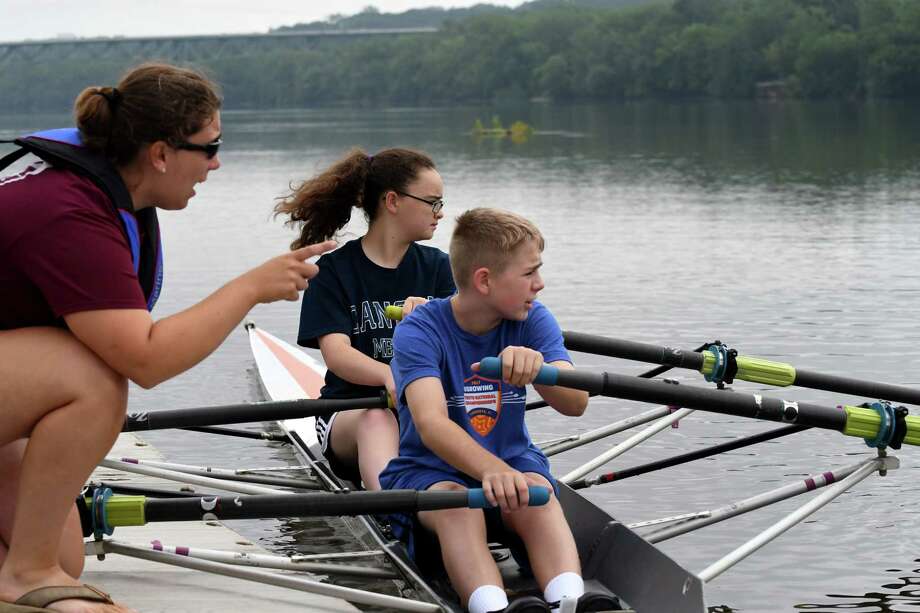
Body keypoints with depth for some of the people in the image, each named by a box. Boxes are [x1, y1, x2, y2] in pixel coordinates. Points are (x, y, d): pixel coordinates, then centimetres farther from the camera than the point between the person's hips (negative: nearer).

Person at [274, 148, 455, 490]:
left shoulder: (436, 266, 14)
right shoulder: (334, 270, 3)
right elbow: (336, 353, -13)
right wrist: (389, 375, -34)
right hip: (348, 415, -3)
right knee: (377, 419, -37)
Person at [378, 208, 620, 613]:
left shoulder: (533, 321, -1)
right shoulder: (419, 332, -14)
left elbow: (575, 404, -17)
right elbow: (432, 424, -31)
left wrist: (538, 367, -41)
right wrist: (490, 469, -52)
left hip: (513, 460, 3)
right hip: (429, 470, -3)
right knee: (458, 504, -36)